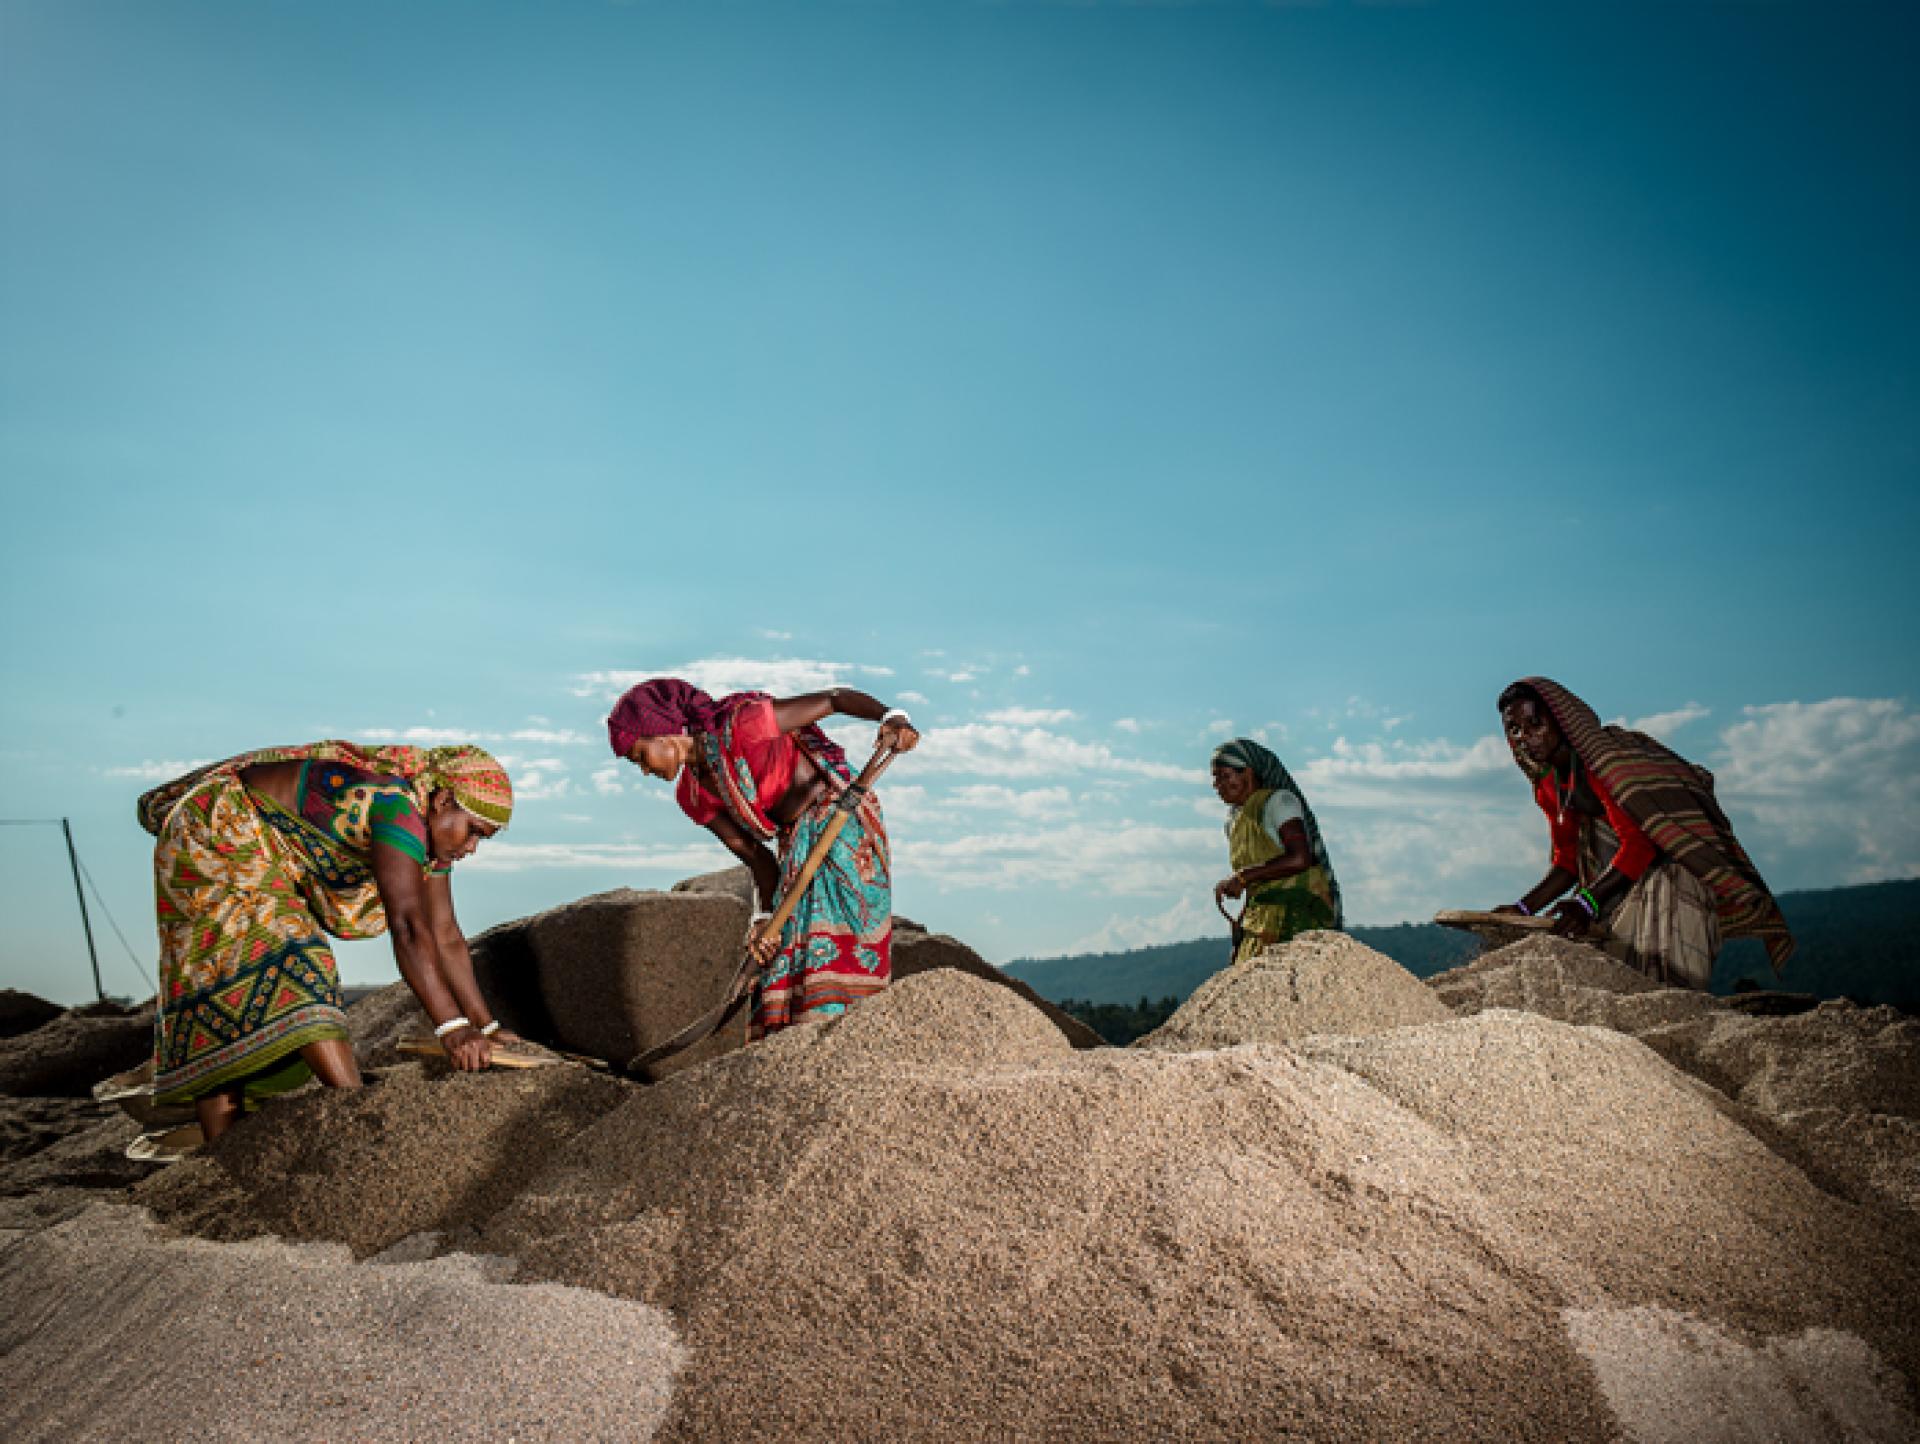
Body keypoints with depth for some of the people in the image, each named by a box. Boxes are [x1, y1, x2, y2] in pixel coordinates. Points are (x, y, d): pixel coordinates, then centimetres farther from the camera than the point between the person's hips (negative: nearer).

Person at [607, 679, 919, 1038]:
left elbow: (835, 698, -20)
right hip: (795, 843, 7)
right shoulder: (695, 796, 1)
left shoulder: (741, 723, -20)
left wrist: (891, 717, -37)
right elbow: (756, 858, -1)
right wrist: (770, 920, -15)